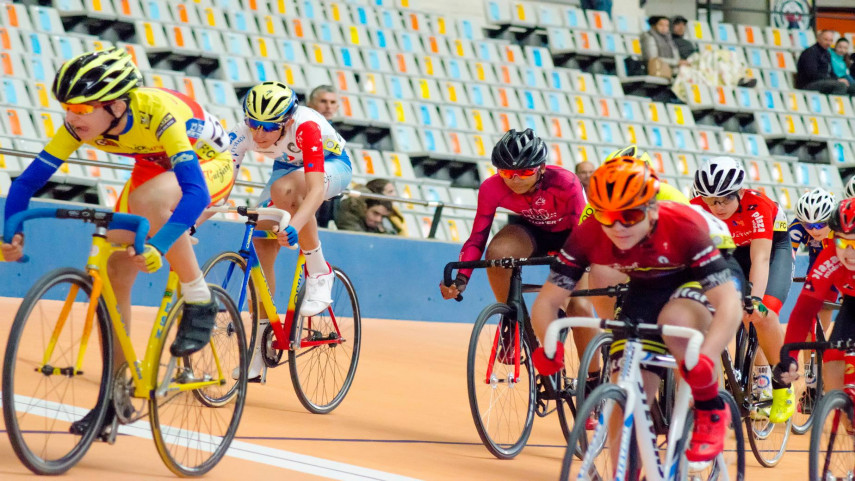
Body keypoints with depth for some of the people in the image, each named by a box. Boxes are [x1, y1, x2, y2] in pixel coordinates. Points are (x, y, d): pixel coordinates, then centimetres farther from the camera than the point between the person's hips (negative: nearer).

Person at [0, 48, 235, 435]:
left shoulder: (158, 113, -39)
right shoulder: (80, 124, -23)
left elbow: (195, 192, -47)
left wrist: (158, 246, -58)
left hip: (210, 162, -6)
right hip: (154, 167, 6)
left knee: (147, 200, -37)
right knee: (115, 273, -6)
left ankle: (199, 304, -19)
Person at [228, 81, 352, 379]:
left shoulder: (306, 127, -39)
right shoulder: (245, 132, -27)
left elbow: (316, 189, -48)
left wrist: (294, 225, -64)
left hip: (332, 166, -5)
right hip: (288, 168, 5)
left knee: (283, 188, -37)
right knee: (261, 248, -11)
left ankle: (319, 273, -21)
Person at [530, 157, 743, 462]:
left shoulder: (684, 227, -33)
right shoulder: (588, 235, -24)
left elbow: (729, 303, -38)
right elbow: (547, 301, -20)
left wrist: (705, 360, -55)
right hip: (644, 296, 4)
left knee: (675, 319, -38)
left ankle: (711, 410, -15)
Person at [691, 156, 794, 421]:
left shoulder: (757, 206, -35)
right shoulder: (698, 208, -25)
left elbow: (760, 258, -41)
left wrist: (755, 300, -54)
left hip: (773, 246, -5)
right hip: (732, 250, 5)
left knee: (762, 315, -24)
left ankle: (782, 388, -6)